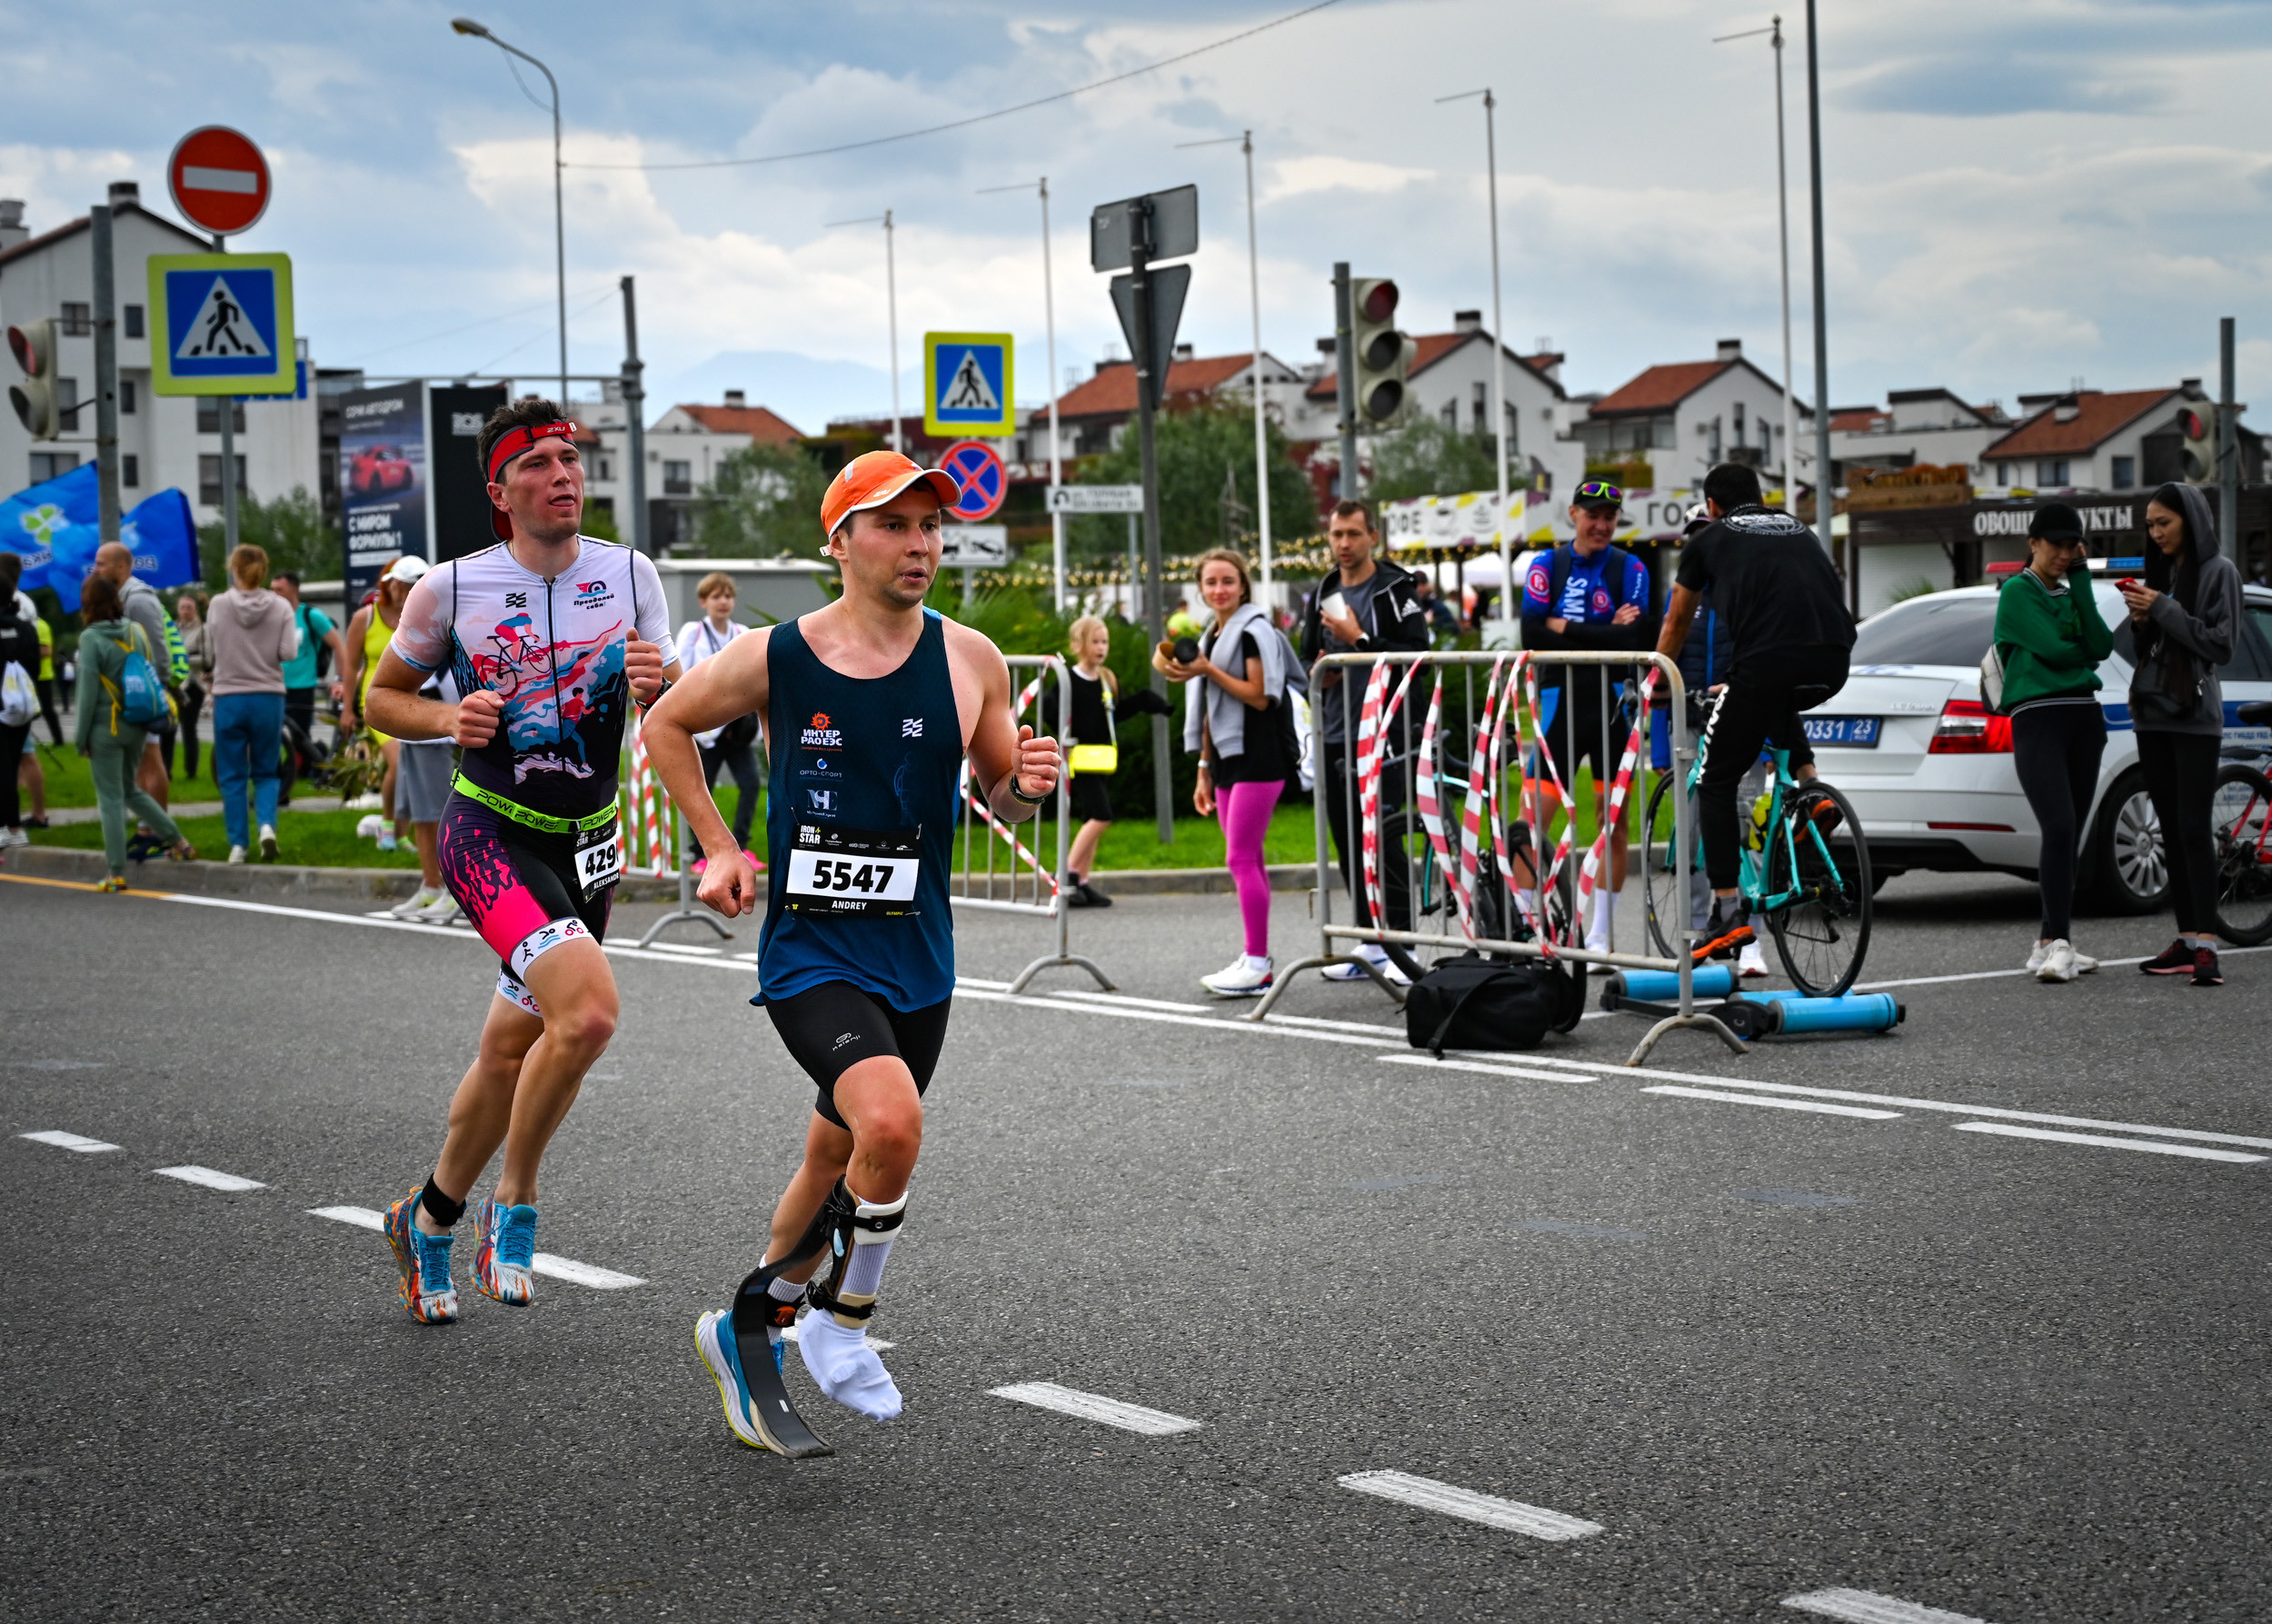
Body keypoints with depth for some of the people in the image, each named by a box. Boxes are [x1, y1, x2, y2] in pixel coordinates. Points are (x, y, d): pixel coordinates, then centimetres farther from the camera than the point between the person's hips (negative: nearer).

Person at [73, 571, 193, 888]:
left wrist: (81, 736, -6)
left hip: (106, 728, -6)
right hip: (137, 726, 6)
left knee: (111, 799, 1)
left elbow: (88, 691, -13)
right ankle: (179, 843, 22)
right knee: (131, 790, 23)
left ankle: (117, 873, 3)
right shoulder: (137, 631, 3)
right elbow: (155, 675, 8)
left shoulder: (91, 638, -13)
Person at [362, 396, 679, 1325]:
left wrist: (657, 686, -14)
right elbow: (381, 697, 7)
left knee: (512, 1052, 13)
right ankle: (516, 1202, -5)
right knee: (588, 1010, -25)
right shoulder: (448, 590, -8)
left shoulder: (631, 576, 0)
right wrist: (447, 718, -13)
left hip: (587, 844, 5)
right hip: (490, 835, -5)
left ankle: (431, 1217, 36)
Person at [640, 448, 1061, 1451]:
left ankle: (746, 1330, 40)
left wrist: (1026, 785, -12)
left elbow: (999, 794, 11)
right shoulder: (770, 658, -7)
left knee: (835, 1164, 15)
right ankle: (841, 1321, -3)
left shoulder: (969, 662, -1)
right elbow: (665, 725, 11)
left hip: (918, 960, 4)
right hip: (809, 952, -4)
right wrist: (719, 848, 3)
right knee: (891, 1121, -27)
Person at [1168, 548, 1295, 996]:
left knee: (1241, 859, -12)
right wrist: (1204, 769, 19)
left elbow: (1260, 696, -16)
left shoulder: (1254, 630, -8)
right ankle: (1256, 959, 11)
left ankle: (1257, 964, -10)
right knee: (1246, 860, 8)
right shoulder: (1212, 637, 17)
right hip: (1228, 758, 8)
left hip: (1258, 757, -8)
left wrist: (1207, 671, -19)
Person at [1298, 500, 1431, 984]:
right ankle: (1371, 947, 16)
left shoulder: (1394, 589, -5)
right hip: (1334, 735, 7)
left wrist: (1359, 640, -16)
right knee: (1349, 845, 9)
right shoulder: (1322, 596, 16)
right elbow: (1306, 658, 24)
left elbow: (1418, 653, -15)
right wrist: (1318, 672, 2)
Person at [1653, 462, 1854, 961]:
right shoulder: (1798, 530, 32)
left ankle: (1728, 914, 1)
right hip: (1832, 665, 5)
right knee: (1777, 705, 40)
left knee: (1715, 784, 10)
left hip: (1767, 661, -5)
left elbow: (1676, 625, 33)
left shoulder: (1708, 541, 20)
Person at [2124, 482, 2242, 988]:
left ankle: (2206, 945, -16)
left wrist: (2164, 610, -14)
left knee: (2194, 828, -12)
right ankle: (2186, 940, 9)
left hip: (2194, 717, -7)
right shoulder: (2160, 571, 15)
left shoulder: (2218, 571, -4)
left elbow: (2219, 644, -12)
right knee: (2171, 830, 6)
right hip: (2152, 712, 7)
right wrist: (2141, 620, -1)